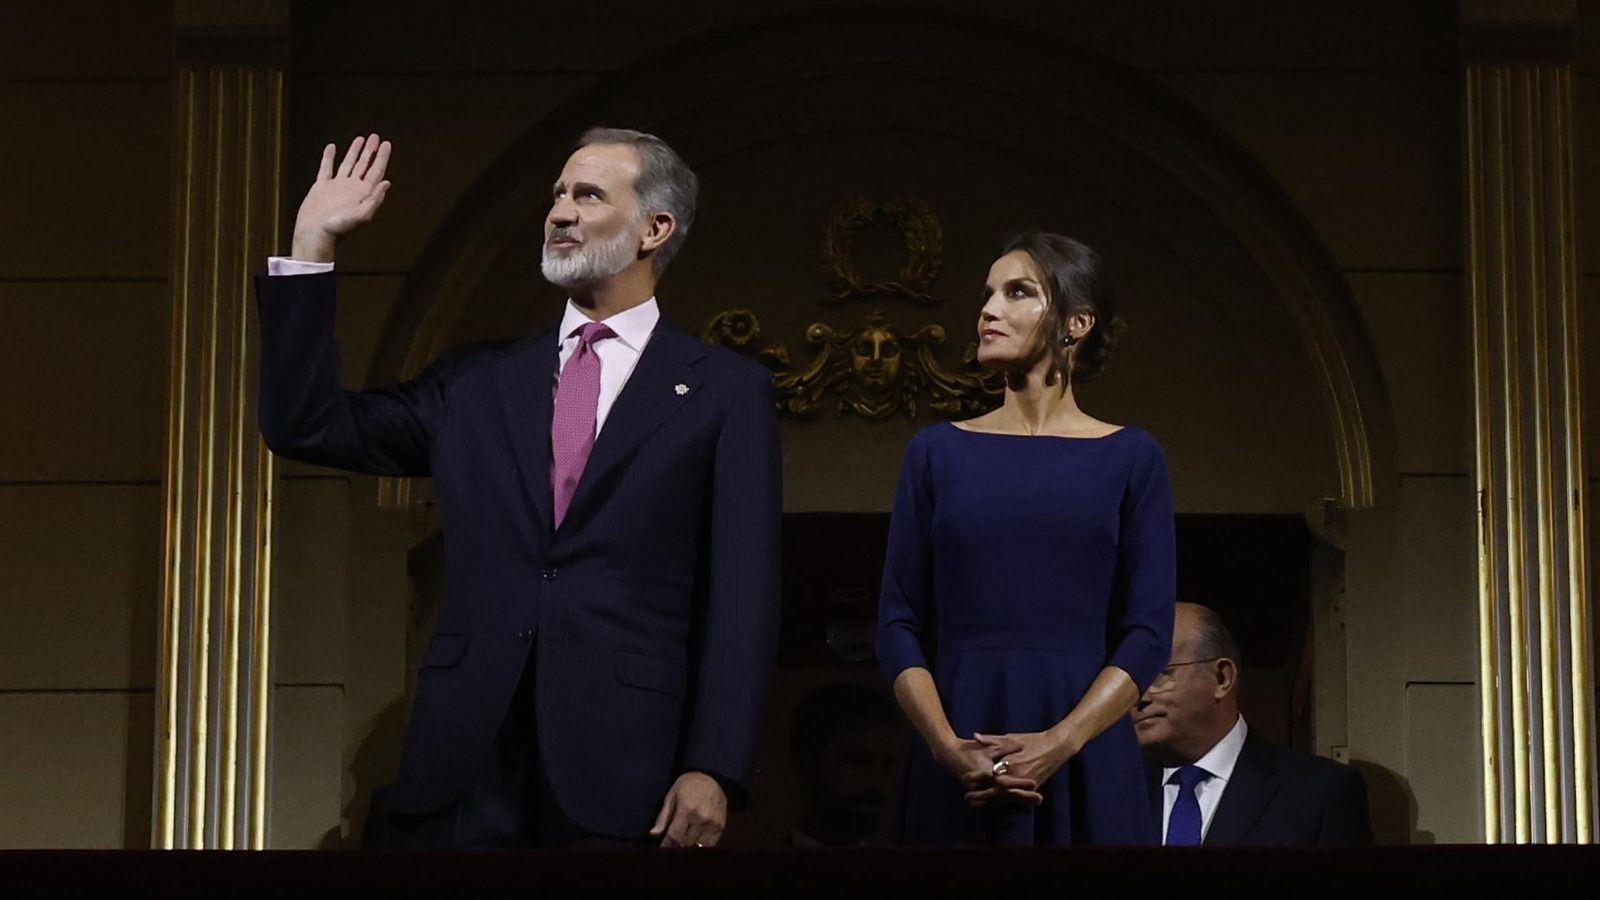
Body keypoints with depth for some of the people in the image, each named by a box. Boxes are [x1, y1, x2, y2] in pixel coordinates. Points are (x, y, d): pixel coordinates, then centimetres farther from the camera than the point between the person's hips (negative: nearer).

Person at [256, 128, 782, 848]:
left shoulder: (726, 392, 4)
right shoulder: (479, 383, 15)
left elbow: (741, 596, -1)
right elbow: (304, 425, 10)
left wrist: (714, 769, -10)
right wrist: (312, 246, 7)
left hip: (623, 777, -3)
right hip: (461, 773, 3)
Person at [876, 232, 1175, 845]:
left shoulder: (1130, 459, 4)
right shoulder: (937, 452, 8)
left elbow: (1148, 632, -2)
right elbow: (899, 623, 4)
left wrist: (1059, 744, -15)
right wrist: (948, 747, -11)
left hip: (1084, 765, -1)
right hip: (955, 771, 1)